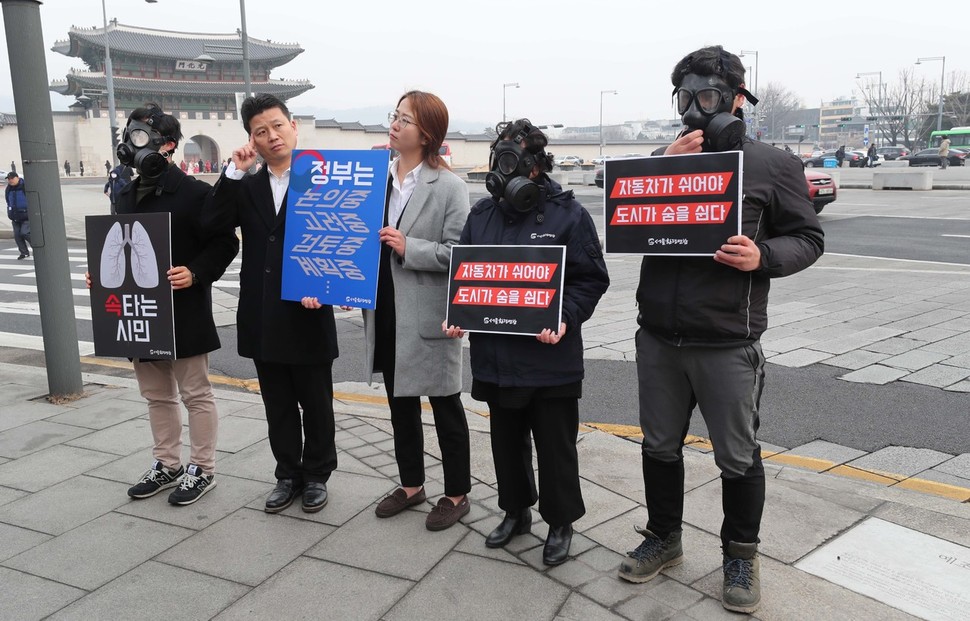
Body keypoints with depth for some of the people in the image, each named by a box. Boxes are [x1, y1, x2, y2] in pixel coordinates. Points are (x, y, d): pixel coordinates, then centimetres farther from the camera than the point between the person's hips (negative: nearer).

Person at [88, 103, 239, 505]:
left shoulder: (195, 193, -11)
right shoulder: (125, 197, 12)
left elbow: (226, 243, -12)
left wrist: (196, 272, -24)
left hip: (185, 315, -7)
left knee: (195, 393, 5)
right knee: (157, 395, 17)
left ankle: (201, 469, 18)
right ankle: (166, 464, 32)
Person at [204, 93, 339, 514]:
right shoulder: (246, 187, 9)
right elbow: (212, 223, -6)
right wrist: (235, 171, -10)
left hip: (308, 317, -4)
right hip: (263, 320, 4)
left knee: (316, 404, 11)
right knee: (278, 407, 15)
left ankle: (317, 475, 28)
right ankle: (288, 475, 31)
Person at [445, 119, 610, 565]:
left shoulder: (567, 213, -9)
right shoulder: (482, 213, 6)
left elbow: (592, 278, -8)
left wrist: (565, 318, -23)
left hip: (550, 358, -5)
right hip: (495, 356, 5)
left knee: (555, 445, 9)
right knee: (506, 441, 20)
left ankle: (560, 523, 29)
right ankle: (515, 511, 40)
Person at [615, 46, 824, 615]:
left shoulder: (774, 166, -1)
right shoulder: (665, 158, 10)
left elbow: (808, 238, 1)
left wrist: (763, 257, -20)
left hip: (728, 343, -4)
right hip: (658, 337, 4)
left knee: (738, 457, 8)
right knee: (660, 446, 16)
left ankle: (742, 555, 30)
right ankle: (664, 539, 36)